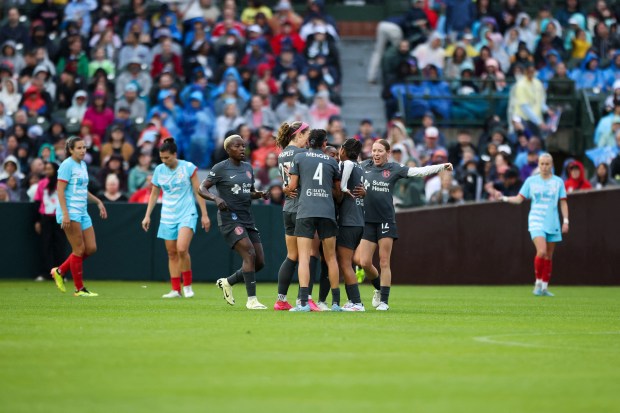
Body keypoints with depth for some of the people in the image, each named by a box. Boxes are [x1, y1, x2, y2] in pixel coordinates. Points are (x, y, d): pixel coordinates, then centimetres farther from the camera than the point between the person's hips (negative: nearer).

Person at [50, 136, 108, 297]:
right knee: (79, 249, -7)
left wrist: (98, 202, 20)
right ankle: (79, 289, 1)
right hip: (70, 213, -9)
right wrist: (65, 214, -22)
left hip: (82, 212, 9)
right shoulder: (67, 165, -9)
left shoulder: (83, 165, 16)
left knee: (91, 248, 4)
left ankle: (60, 271, 17)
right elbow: (60, 190, -15)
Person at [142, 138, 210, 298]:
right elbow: (154, 194, 14)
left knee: (182, 249, -21)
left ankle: (187, 285, -4)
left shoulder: (188, 167, -7)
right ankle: (176, 290, 7)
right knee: (172, 253, 3)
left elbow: (198, 192, -2)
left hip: (187, 214, -4)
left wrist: (204, 214, -3)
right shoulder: (159, 170, 3)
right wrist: (147, 216, 9)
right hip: (167, 217, 4)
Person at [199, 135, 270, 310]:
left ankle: (227, 282, 22)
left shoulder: (248, 168, 15)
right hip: (229, 218, -7)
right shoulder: (220, 168, -4)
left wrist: (259, 194, 3)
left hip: (247, 219, 7)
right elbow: (202, 188, -5)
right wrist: (216, 198, -23)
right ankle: (251, 299, -17)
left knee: (260, 262, 2)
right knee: (249, 254, -21)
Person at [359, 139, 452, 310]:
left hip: (386, 221, -2)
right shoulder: (364, 166, 6)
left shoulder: (394, 169, 0)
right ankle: (379, 289, 27)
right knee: (365, 263, -1)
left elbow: (419, 171, -6)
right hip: (368, 221, 2)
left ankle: (384, 301, 5)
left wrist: (442, 167, -15)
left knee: (384, 263, -3)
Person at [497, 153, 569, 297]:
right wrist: (504, 198, -7)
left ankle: (544, 287, 13)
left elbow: (563, 202, 8)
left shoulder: (558, 182, 6)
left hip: (553, 223, 2)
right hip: (536, 222, -2)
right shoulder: (530, 181, 4)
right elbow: (519, 199, 7)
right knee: (541, 251, -20)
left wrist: (565, 221, 1)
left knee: (549, 256, 5)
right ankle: (538, 282, -5)